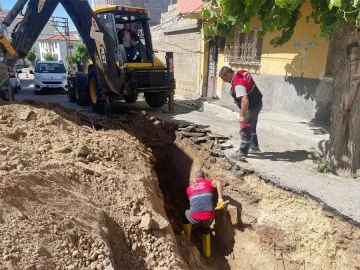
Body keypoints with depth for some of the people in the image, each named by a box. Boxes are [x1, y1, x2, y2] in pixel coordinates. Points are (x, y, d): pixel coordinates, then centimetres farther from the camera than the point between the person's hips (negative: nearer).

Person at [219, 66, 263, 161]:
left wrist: (242, 116, -29)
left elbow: (245, 100, -37)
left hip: (251, 107, -10)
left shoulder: (238, 84, -30)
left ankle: (242, 153, 6)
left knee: (245, 130, -2)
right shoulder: (241, 72, -1)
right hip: (257, 103, 10)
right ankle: (254, 147, 37)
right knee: (252, 128, 23)